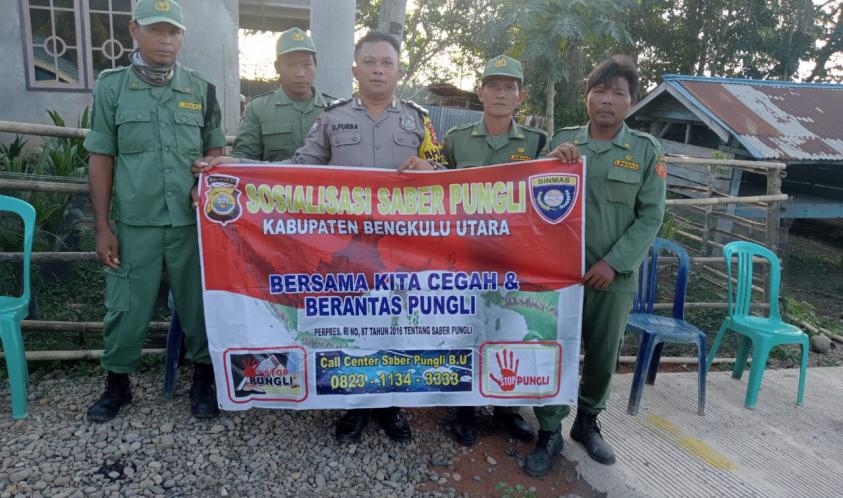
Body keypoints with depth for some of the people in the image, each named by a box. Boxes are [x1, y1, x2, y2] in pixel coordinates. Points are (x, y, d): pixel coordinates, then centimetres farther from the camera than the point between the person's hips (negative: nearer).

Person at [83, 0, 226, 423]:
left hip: (193, 222, 1)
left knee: (198, 305, 9)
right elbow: (101, 161, 4)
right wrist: (102, 227, 0)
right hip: (134, 224, 0)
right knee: (125, 308, 9)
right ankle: (117, 384, 30)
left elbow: (214, 156, 10)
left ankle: (203, 381, 27)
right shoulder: (111, 86, 4)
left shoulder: (202, 89, 6)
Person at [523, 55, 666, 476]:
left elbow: (650, 216, -2)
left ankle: (587, 422, 36)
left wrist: (614, 263, -11)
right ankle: (549, 432, 19)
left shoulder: (646, 150, 1)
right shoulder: (562, 141, 3)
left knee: (604, 355, 13)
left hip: (614, 276, 1)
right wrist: (552, 162, -13)